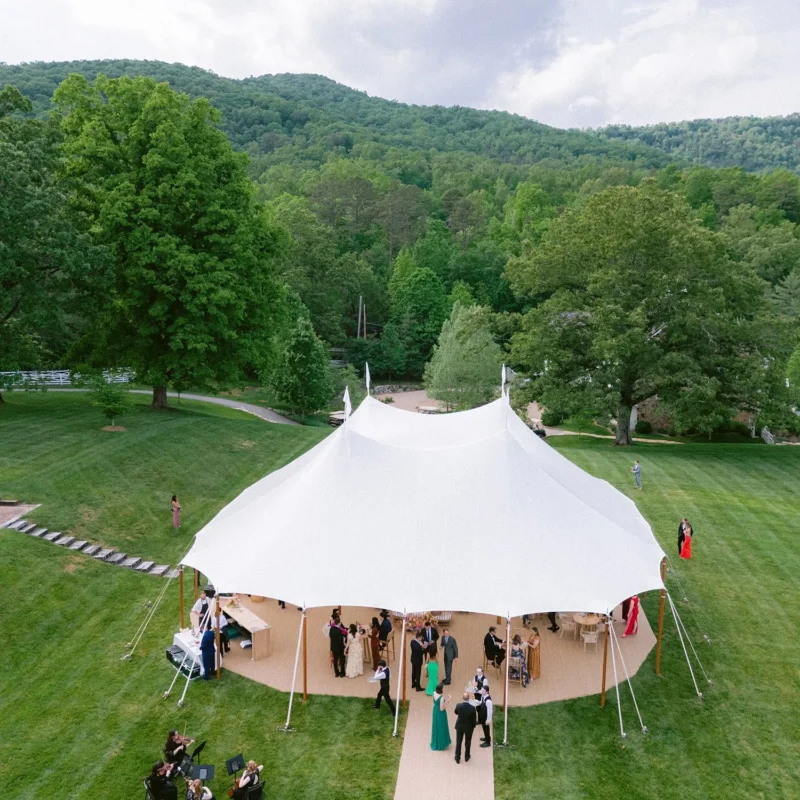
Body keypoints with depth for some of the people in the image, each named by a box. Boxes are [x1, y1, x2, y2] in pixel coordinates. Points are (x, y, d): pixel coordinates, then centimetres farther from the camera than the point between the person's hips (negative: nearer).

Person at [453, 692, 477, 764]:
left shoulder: (458, 706, -24)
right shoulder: (472, 708, -28)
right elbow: (474, 719, -15)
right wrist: (473, 725, 5)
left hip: (459, 726, 1)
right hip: (469, 727, -1)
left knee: (458, 742, 18)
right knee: (468, 742, 22)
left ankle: (457, 758, 28)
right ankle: (466, 757, 39)